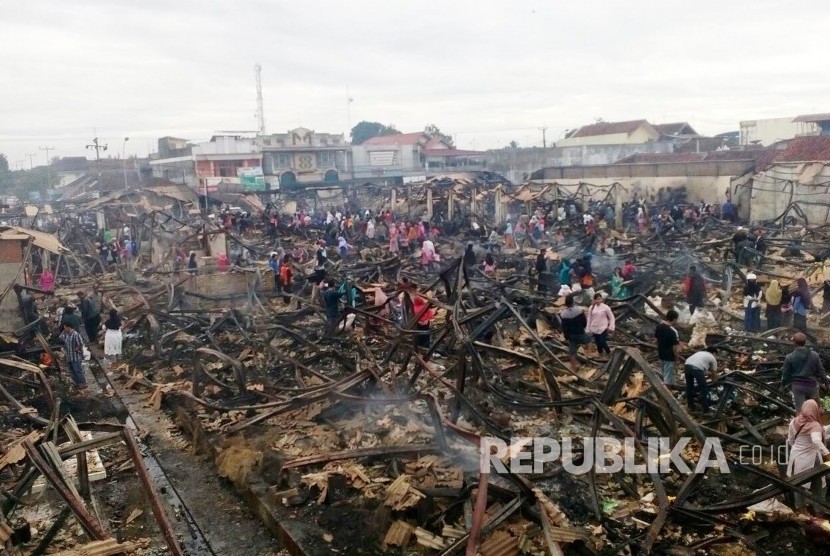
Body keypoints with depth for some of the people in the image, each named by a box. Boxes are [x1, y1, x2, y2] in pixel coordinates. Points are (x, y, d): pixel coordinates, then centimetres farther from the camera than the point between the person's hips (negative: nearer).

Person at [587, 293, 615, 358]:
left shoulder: (605, 307, -9)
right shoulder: (591, 308, 0)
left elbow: (611, 317, -3)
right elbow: (589, 318, 7)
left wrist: (611, 327, -8)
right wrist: (588, 329, 8)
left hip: (603, 328, -4)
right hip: (595, 329, 4)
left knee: (603, 343, -8)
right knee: (598, 343, 13)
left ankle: (609, 354, 16)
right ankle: (600, 353, 32)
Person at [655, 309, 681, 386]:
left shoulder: (658, 327, -3)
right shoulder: (673, 331, -25)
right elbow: (675, 348, -21)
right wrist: (677, 359, -8)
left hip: (661, 355, 8)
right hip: (670, 357, -8)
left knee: (665, 375, 25)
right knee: (668, 379, 3)